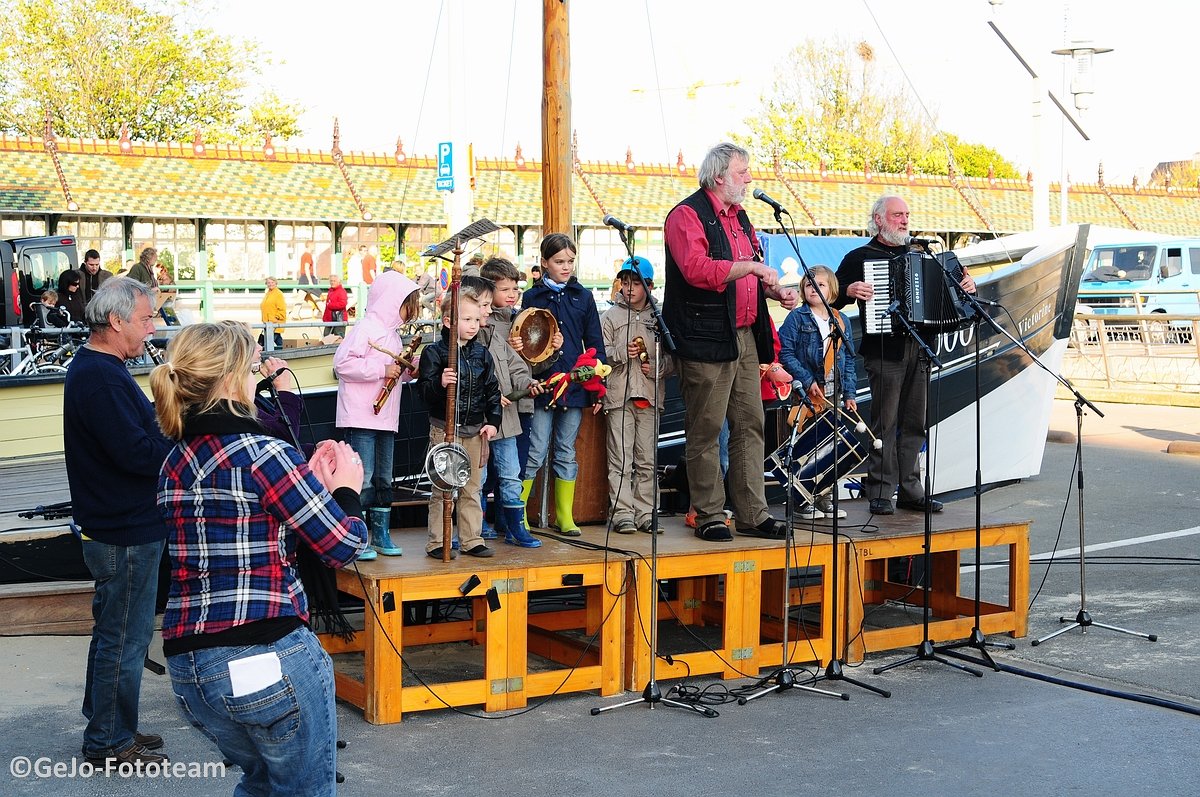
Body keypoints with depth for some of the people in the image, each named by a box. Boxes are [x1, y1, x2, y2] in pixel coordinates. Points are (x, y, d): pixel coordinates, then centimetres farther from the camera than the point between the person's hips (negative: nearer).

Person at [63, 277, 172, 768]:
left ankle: (108, 729, 33)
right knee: (124, 639, 1)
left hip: (118, 528, 11)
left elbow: (137, 431, 14)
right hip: (125, 533, -11)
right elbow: (138, 454, -27)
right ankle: (109, 744, 13)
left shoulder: (95, 369, 12)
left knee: (115, 633, 20)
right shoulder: (100, 377, -22)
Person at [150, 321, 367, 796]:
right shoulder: (260, 453, -13)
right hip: (268, 658, -7)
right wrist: (346, 488, 7)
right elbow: (343, 546, -11)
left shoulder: (177, 462, 10)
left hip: (187, 665, 7)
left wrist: (312, 481, 18)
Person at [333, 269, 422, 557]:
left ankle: (381, 535, 22)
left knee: (384, 479, 13)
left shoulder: (392, 333, 17)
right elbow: (342, 363, -22)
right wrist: (382, 369, -21)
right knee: (363, 478, -8)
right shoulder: (366, 328, -12)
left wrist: (406, 371, 5)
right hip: (360, 417, -9)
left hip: (386, 418, 9)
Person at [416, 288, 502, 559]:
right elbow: (423, 389, -11)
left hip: (476, 429, 5)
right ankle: (436, 542, 8)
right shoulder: (434, 352, -8)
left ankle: (472, 539, 19)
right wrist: (439, 383, -31)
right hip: (444, 429, -5)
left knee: (472, 489, 11)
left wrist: (493, 421, 2)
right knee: (442, 489, 0)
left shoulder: (481, 353, 7)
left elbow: (492, 389, 11)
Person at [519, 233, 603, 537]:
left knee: (566, 453, 10)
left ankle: (565, 517, 17)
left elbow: (595, 343, 9)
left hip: (575, 385, 2)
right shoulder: (532, 297, 2)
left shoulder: (583, 297, 8)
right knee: (535, 453, -3)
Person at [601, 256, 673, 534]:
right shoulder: (611, 316, 7)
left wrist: (658, 368, -8)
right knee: (620, 459, -4)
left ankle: (645, 512, 11)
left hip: (650, 396, 2)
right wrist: (622, 352, -13)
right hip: (619, 395, -2)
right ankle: (622, 514, -2)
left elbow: (671, 355, 10)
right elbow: (599, 354, 2)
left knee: (647, 460, 6)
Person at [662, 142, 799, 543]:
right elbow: (697, 269, -24)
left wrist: (775, 291, 11)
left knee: (750, 426, 7)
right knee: (706, 430, -3)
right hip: (706, 340, -8)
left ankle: (752, 514, 12)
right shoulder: (687, 215, -7)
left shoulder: (739, 217, 20)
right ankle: (709, 516, 4)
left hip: (745, 337, 9)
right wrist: (751, 267, -20)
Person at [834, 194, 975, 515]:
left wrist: (965, 285, 8)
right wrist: (850, 290, -18)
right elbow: (831, 300, 2)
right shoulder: (859, 258, 4)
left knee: (914, 423, 7)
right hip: (883, 350, -5)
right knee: (884, 423, -6)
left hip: (917, 349, 5)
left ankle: (911, 491, 13)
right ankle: (880, 493, -2)